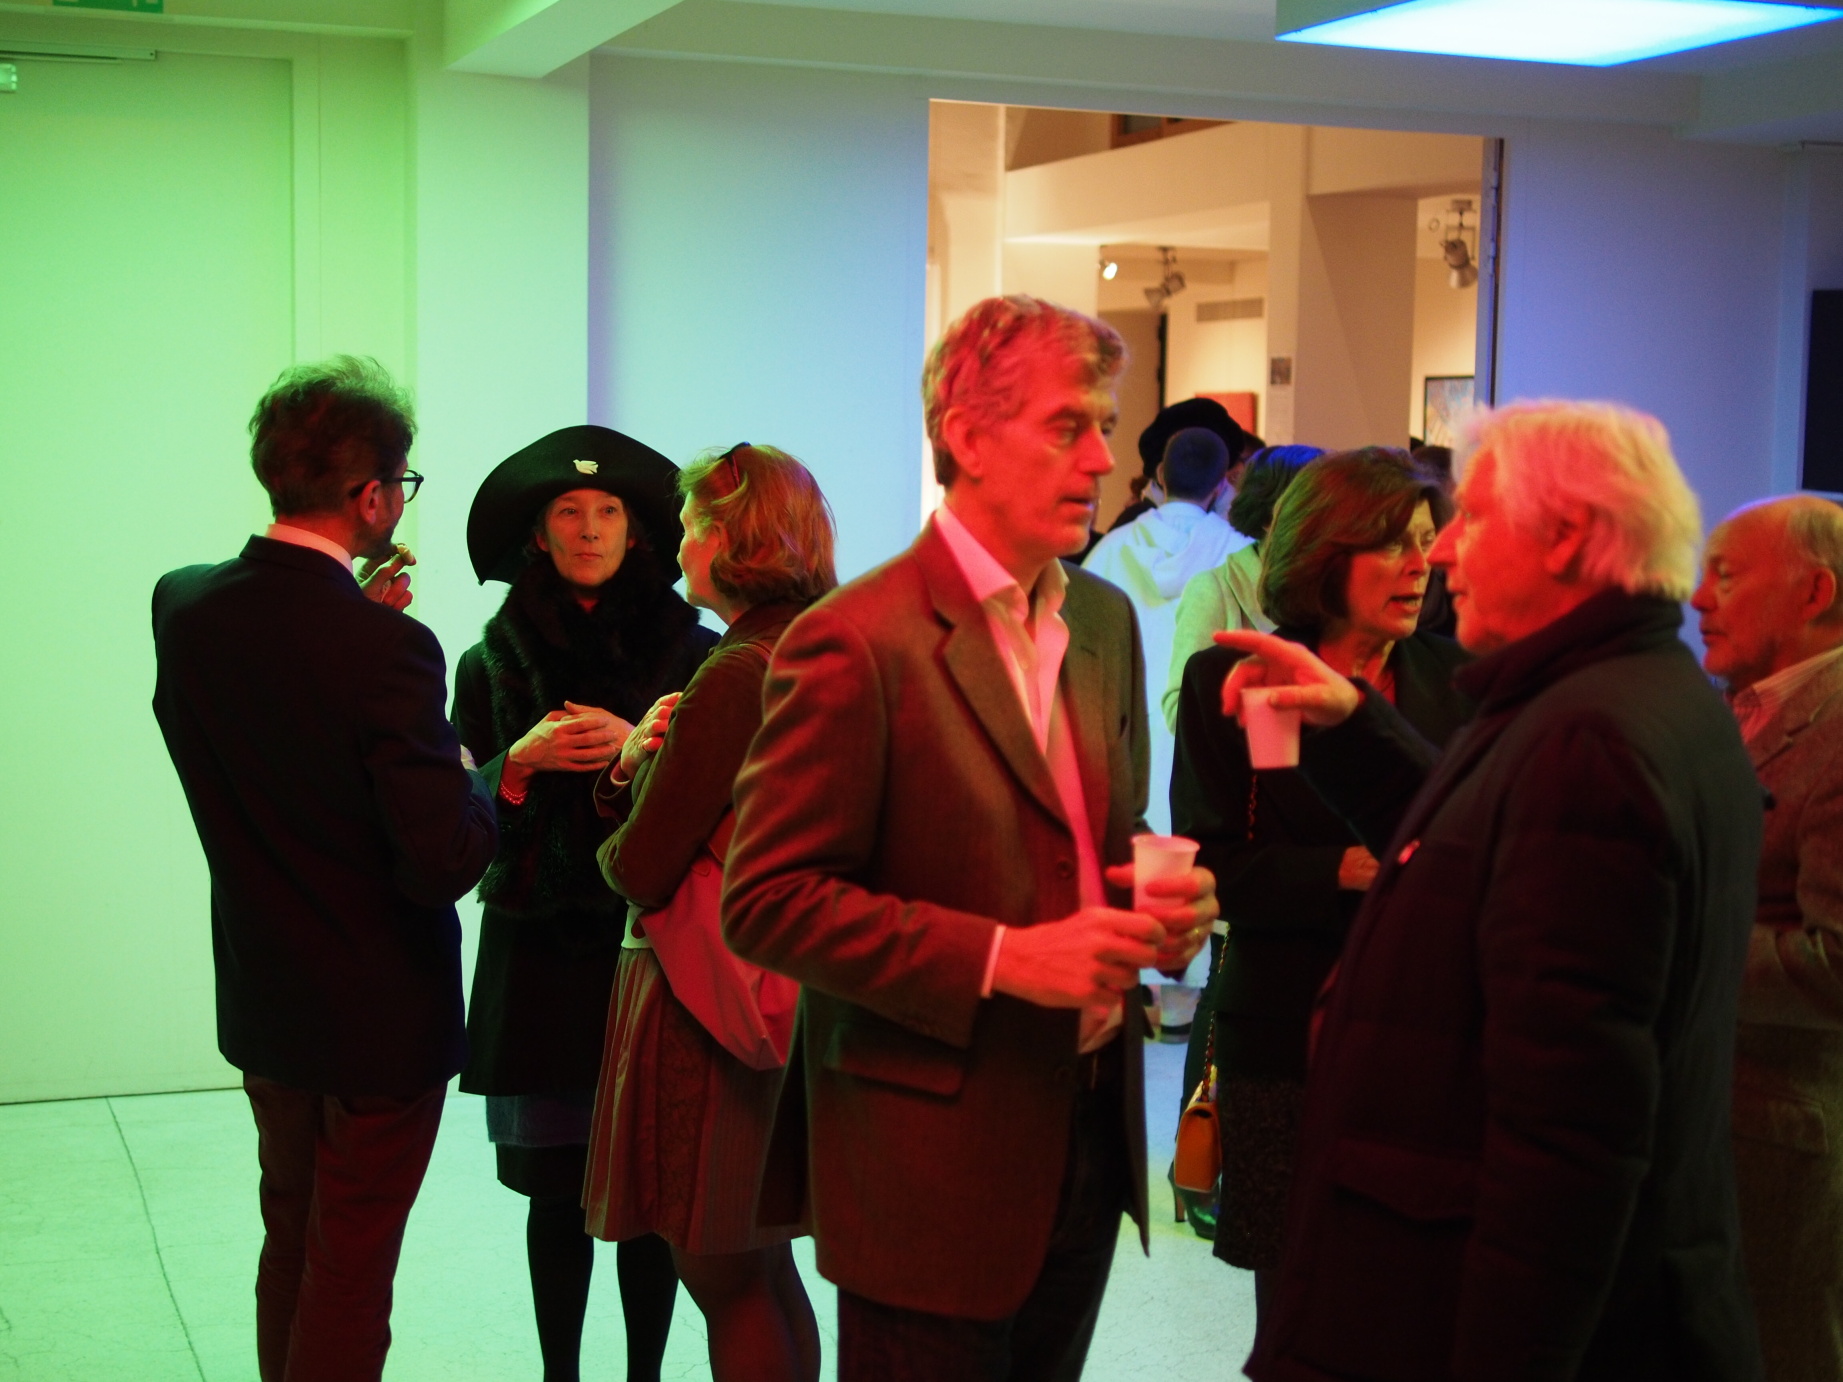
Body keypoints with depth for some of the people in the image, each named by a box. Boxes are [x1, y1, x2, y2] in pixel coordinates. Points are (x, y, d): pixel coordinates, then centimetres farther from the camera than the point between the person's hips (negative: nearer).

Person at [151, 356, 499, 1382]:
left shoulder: (183, 605, -6)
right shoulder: (387, 648, -27)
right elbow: (443, 865, -27)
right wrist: (486, 785, -7)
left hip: (261, 1003, 7)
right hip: (380, 1020, -6)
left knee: (290, 1240, 24)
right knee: (351, 1276, 9)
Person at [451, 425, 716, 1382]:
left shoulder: (689, 655, 2)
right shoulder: (491, 664, 7)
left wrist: (637, 751, -17)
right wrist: (521, 762, -14)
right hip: (540, 954, 1)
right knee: (557, 1190, 4)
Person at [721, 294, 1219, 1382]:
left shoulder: (1106, 619, 9)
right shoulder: (855, 643, -15)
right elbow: (767, 901, -16)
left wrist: (1167, 902, -3)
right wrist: (998, 958, -23)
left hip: (1090, 1134, 7)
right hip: (936, 1159, -7)